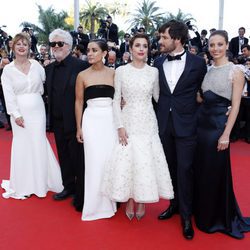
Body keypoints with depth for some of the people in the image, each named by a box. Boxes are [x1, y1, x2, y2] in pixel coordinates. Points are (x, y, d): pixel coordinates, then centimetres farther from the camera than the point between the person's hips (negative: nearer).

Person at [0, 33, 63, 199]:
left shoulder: (36, 65, 3)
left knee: (39, 144, 6)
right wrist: (16, 115, -13)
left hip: (37, 109, 2)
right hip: (20, 112, -1)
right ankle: (25, 185, 17)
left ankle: (41, 181, 22)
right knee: (23, 145, 4)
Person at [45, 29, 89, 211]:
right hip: (57, 121, 7)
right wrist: (51, 118, 11)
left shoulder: (81, 65, -12)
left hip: (74, 121, -6)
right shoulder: (50, 68, 9)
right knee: (64, 156, 17)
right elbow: (50, 94, 15)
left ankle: (81, 195, 16)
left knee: (78, 158, 3)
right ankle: (68, 187, 33)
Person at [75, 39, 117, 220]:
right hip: (91, 120, -1)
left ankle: (110, 200, 23)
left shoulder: (114, 73, 2)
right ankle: (96, 203, 15)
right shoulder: (82, 75, 1)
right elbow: (79, 102, 5)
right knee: (95, 161, 1)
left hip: (110, 120, 1)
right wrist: (79, 128, 2)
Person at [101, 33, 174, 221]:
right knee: (127, 160, 3)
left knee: (146, 161, 4)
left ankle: (142, 201, 22)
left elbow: (158, 97, 10)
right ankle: (129, 200, 22)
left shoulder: (154, 72, 2)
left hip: (147, 123, 1)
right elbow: (116, 100, -1)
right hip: (128, 122, -1)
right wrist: (120, 126, -8)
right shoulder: (121, 71, -2)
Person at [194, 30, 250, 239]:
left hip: (218, 125, -6)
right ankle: (203, 214, 33)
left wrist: (226, 135, -16)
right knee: (201, 171, 14)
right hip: (202, 123, 6)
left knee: (216, 172, 4)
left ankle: (219, 218, 24)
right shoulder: (208, 70, 10)